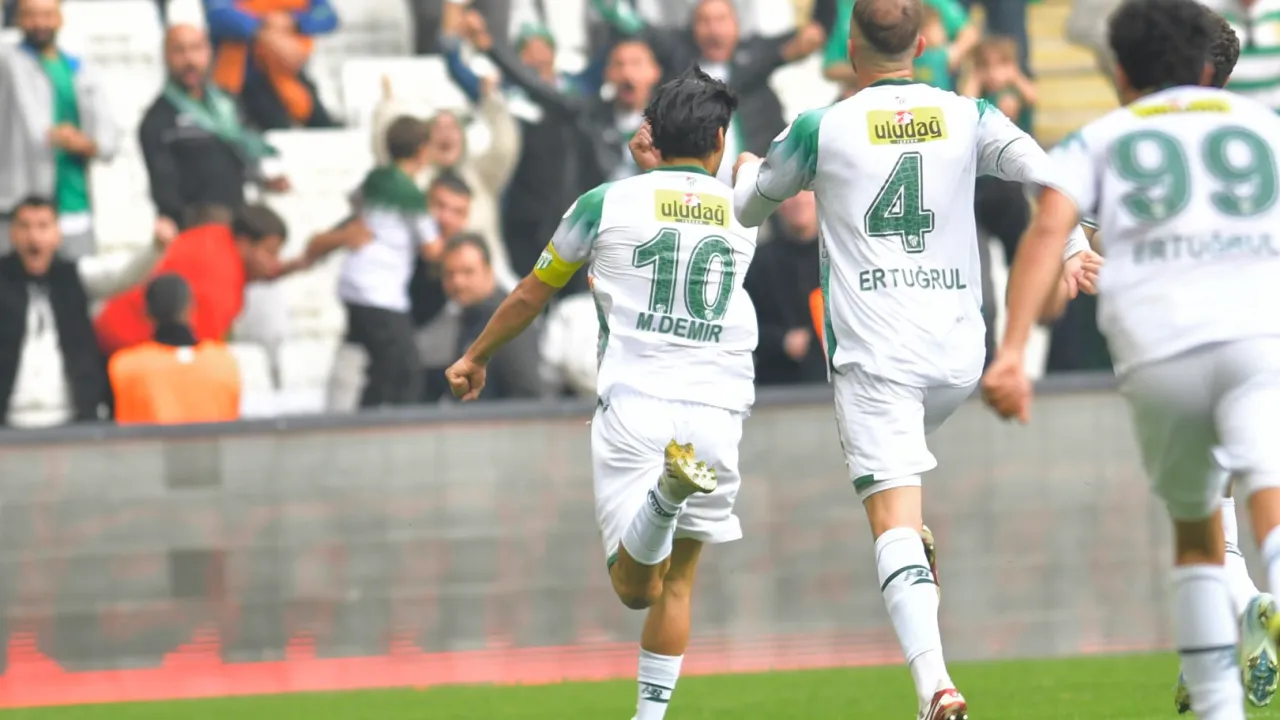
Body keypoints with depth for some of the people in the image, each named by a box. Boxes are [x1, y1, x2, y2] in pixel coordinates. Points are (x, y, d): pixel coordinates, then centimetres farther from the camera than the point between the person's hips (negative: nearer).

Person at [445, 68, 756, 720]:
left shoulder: (608, 203, 5)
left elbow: (531, 297, 16)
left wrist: (475, 358, 30)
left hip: (635, 402, -2)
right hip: (718, 407, 2)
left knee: (634, 586, -11)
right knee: (676, 579, 17)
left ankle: (667, 489, -42)